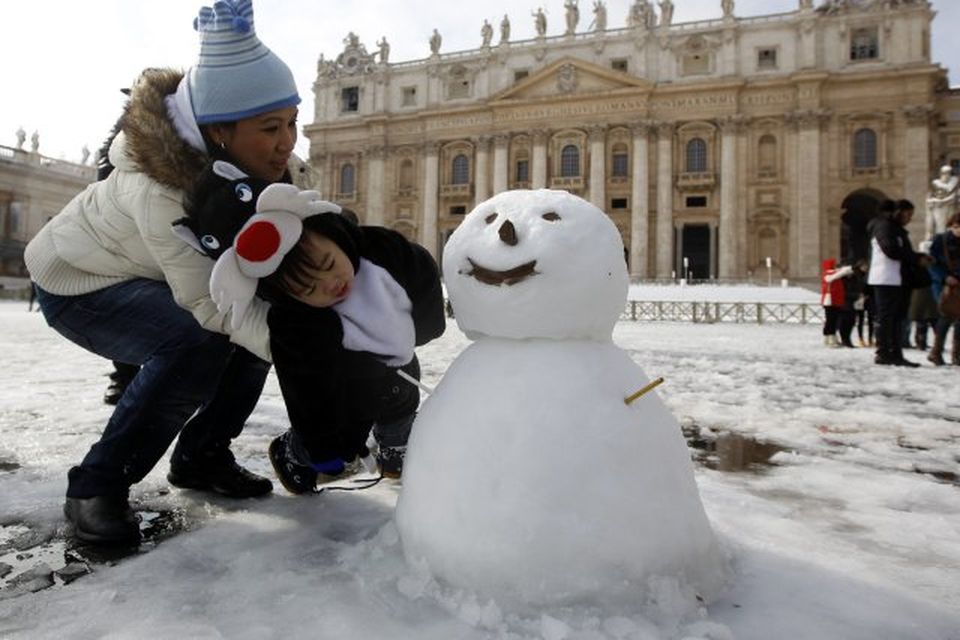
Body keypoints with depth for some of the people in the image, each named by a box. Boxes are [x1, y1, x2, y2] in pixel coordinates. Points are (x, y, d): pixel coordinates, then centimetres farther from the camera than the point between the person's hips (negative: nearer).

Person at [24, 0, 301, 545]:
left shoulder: (239, 155, -17)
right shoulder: (160, 188, -38)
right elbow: (207, 301, -39)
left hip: (144, 275, 7)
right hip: (78, 282, -7)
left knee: (256, 325, -11)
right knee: (196, 344, -32)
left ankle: (202, 457, 8)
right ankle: (97, 485, -12)